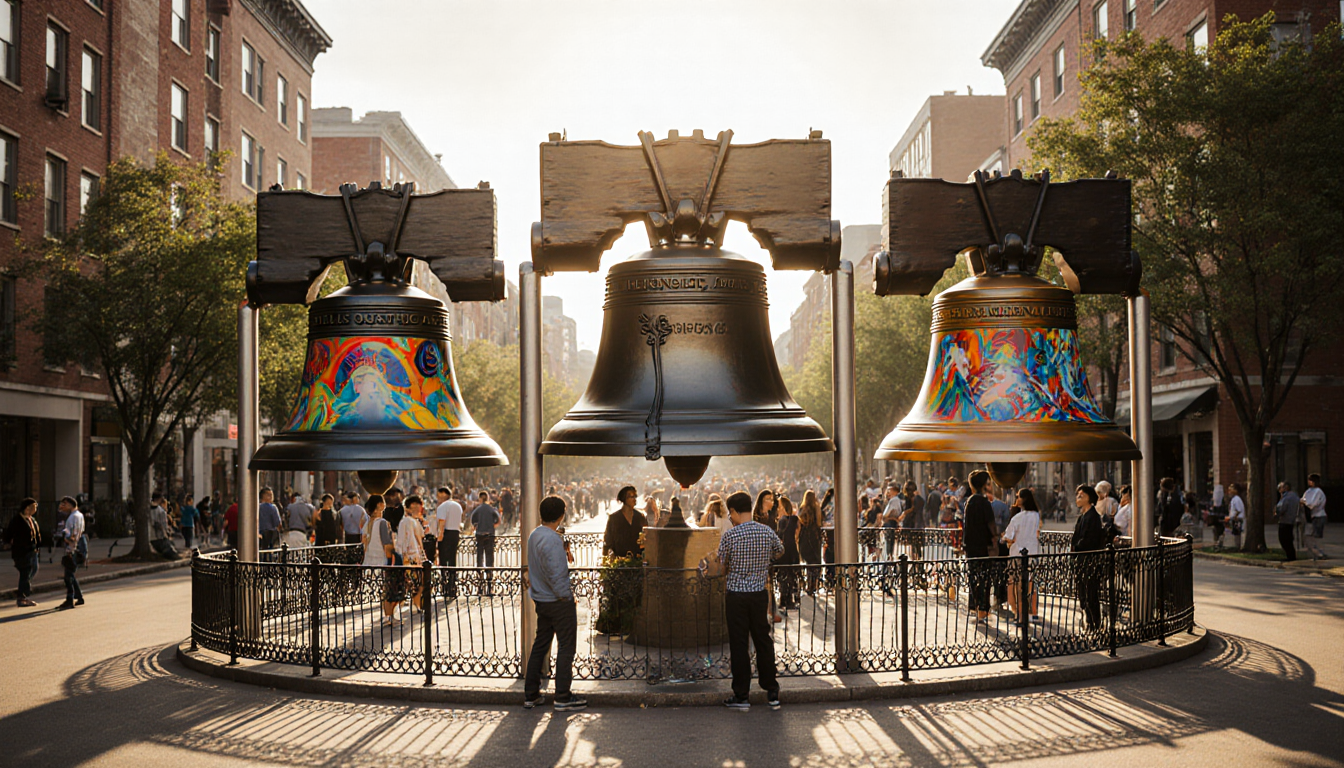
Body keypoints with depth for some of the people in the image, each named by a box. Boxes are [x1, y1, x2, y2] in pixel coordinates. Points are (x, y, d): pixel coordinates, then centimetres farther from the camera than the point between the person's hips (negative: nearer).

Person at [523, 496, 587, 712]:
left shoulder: (534, 535, 7)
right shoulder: (552, 539, -22)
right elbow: (554, 573, -25)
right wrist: (566, 595, -14)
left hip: (540, 599, 9)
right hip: (558, 601, -9)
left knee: (540, 645, 15)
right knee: (566, 647, 1)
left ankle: (530, 695, 20)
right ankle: (563, 698, 5)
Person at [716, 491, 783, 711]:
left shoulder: (730, 536, -14)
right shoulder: (767, 533, -3)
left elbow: (721, 566, -3)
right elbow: (780, 551, 17)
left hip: (736, 595, -3)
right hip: (760, 594, 3)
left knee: (738, 645, 4)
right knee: (763, 641, 13)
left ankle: (741, 695, 10)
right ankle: (772, 692, 19)